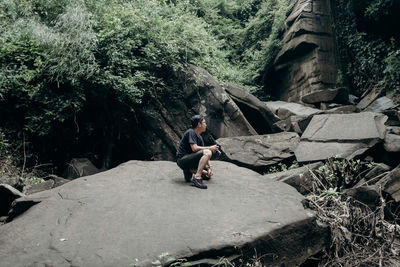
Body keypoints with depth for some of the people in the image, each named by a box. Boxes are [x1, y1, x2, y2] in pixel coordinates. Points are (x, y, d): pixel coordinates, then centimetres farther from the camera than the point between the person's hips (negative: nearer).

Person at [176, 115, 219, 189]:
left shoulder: (200, 137, 13)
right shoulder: (191, 132, -11)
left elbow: (205, 156, 10)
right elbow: (194, 148, -25)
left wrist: (209, 167, -3)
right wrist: (210, 148, -16)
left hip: (188, 159, 9)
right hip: (182, 160, -9)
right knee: (208, 152, -28)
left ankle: (189, 171, 16)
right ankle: (197, 177, -32)